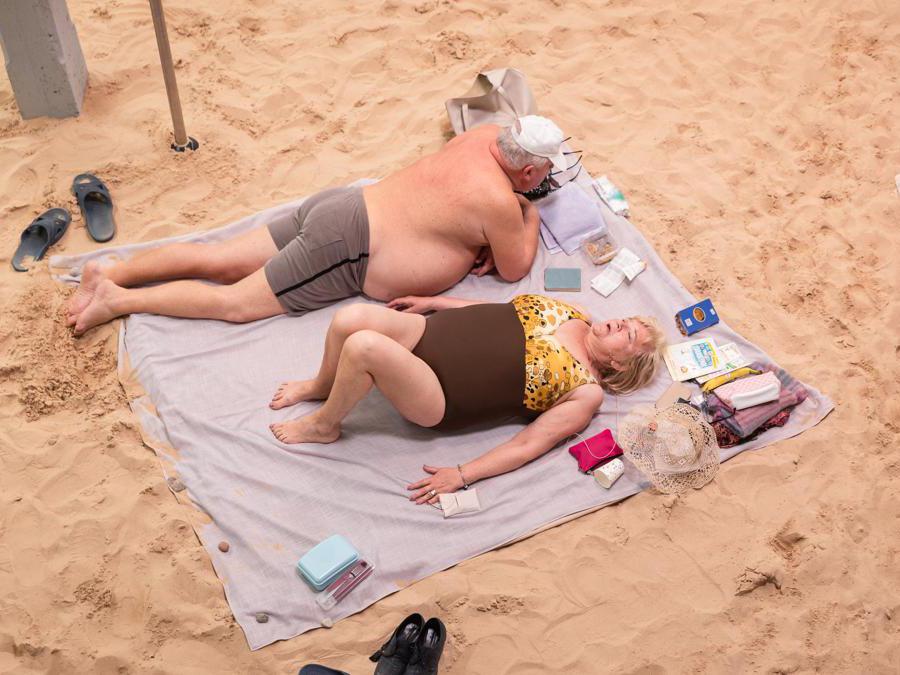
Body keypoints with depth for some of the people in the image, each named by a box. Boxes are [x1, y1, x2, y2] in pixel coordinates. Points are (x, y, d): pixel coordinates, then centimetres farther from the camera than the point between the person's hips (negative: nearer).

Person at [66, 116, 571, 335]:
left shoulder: (487, 135, 9)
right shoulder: (499, 202, -15)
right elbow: (515, 269, 0)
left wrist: (483, 237, 13)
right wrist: (530, 217, 16)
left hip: (339, 204, 8)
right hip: (347, 246, -8)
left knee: (219, 262, 8)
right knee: (236, 301, -5)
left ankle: (112, 274, 7)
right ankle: (119, 300, -8)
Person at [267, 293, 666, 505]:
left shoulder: (586, 393, -7)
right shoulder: (571, 315, 11)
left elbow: (528, 445, -12)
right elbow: (495, 310, 21)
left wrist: (461, 476, -19)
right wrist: (434, 302, 18)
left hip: (438, 401, -6)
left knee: (363, 346, -31)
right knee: (349, 319, -19)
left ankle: (323, 425, -1)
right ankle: (323, 385, 15)